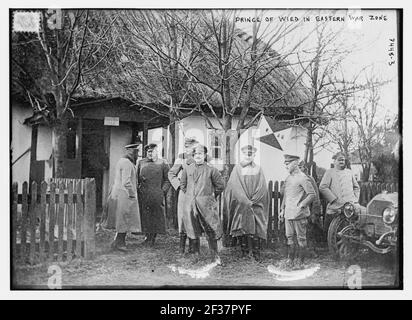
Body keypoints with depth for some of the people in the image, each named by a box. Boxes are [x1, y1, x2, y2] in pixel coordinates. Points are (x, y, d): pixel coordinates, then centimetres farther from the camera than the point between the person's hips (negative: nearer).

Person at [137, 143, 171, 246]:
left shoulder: (162, 163, 3)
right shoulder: (141, 162, 12)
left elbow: (167, 180, 3)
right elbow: (137, 178, 18)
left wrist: (163, 190, -7)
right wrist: (138, 187, 5)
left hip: (157, 195, -2)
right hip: (143, 194, 3)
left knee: (156, 216, -1)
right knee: (145, 216, 2)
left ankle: (153, 237, 8)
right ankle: (148, 235, 14)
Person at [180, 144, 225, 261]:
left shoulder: (211, 170, 0)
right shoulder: (187, 169, 7)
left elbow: (220, 185, 9)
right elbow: (183, 185, 20)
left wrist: (212, 195, 9)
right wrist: (189, 195, 13)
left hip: (206, 204, -2)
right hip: (190, 204, 2)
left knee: (211, 232, -2)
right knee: (193, 231, 8)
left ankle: (215, 256, 6)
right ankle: (196, 254, 20)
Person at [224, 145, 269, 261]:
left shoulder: (258, 169, 9)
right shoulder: (237, 168, 5)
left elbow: (262, 188, 2)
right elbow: (235, 187, -3)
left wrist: (252, 201, -9)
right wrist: (246, 201, -11)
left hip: (256, 206, 1)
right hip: (240, 205, 0)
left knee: (255, 230, -5)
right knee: (242, 230, 0)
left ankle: (256, 253, 0)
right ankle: (244, 252, 9)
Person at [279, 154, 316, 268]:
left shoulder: (302, 178, -10)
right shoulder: (288, 178, 13)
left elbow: (312, 194, -13)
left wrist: (301, 205, -16)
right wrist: (282, 209, 17)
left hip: (299, 214, -7)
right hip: (288, 214, 7)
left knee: (301, 238, 3)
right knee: (289, 237, 10)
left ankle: (301, 261, 10)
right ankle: (290, 259, 18)